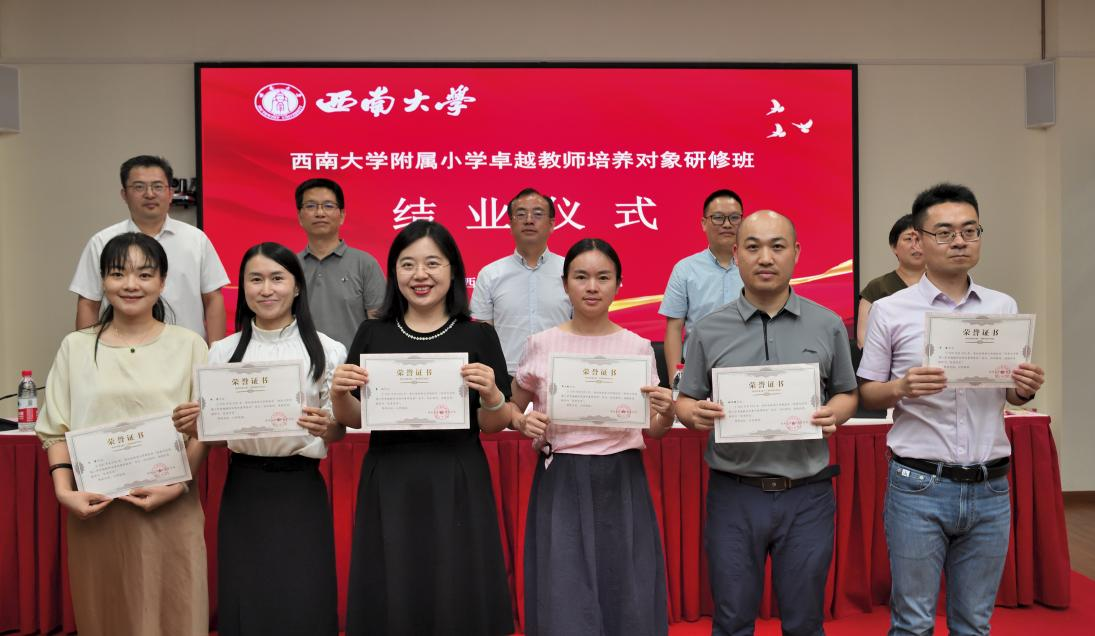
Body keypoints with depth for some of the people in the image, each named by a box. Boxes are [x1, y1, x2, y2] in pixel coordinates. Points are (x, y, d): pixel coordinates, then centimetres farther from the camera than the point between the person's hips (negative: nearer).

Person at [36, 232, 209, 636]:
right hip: (96, 510, 2)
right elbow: (55, 430, 7)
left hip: (168, 509, -1)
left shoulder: (188, 345, 2)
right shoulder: (76, 346, 8)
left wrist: (175, 486, -12)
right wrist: (64, 491, -7)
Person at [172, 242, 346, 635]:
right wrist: (190, 425, -11)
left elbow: (339, 431, 1)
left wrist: (325, 427, -20)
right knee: (244, 602, 7)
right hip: (243, 488, 2)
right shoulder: (222, 352, 6)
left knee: (303, 604, 0)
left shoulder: (327, 350, -2)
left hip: (301, 487, -2)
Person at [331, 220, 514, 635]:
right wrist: (339, 394, -10)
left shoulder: (479, 336, 1)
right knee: (389, 599, 7)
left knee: (458, 598, 3)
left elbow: (493, 426, 2)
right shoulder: (372, 334, 6)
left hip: (456, 485, -1)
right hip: (388, 484, 2)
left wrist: (492, 396, -17)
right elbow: (355, 419, 9)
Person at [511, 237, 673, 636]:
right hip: (561, 483, -1)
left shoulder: (638, 347, 2)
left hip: (621, 483, 1)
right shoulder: (542, 345, 0)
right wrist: (524, 424, -10)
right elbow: (509, 409, 12)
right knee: (564, 603, 2)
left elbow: (653, 431, 6)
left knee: (626, 602, 7)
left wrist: (667, 412, -15)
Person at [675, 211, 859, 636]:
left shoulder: (828, 325, 2)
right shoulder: (708, 330, 1)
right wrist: (694, 413, -16)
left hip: (807, 494, 1)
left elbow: (847, 394, 11)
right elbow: (685, 402, 6)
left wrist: (834, 414, -11)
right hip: (733, 494, 0)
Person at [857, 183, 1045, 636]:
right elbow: (866, 394, 0)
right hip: (919, 486, -3)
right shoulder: (890, 311, -3)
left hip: (990, 487, 3)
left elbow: (1012, 395, 14)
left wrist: (1026, 388, -8)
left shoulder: (1003, 307, 7)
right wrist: (902, 387, -20)